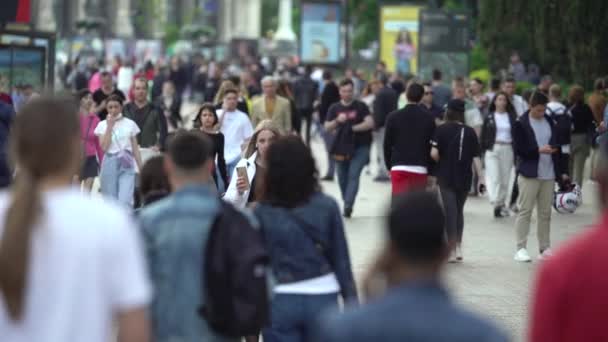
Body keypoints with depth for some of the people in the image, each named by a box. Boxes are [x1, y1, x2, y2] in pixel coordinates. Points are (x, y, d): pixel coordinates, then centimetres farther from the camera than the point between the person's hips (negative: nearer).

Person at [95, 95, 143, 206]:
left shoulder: (130, 124, 6)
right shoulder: (102, 125, 4)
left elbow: (135, 149, 8)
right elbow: (104, 147, -9)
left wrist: (141, 169, 4)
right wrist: (110, 126, -9)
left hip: (126, 164, -1)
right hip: (110, 163, 1)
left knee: (125, 201, -16)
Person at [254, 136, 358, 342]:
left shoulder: (262, 212, -7)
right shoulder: (327, 206, -4)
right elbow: (341, 259, -1)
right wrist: (351, 301, 7)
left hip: (279, 302, -1)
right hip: (322, 299, 1)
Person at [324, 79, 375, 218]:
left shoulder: (361, 106, 0)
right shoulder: (334, 108, 8)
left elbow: (370, 123, -9)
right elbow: (327, 127, 4)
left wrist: (353, 128, -13)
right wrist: (337, 121, -15)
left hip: (359, 147, -4)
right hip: (341, 148, 4)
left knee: (354, 175, -15)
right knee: (342, 178, 10)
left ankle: (348, 206, -23)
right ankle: (347, 203, 26)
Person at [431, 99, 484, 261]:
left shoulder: (441, 129, -7)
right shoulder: (470, 132, 1)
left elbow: (434, 153, -14)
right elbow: (476, 157, -2)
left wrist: (442, 162, 6)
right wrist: (480, 178, 1)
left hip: (446, 177, -3)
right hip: (465, 178, 3)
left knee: (450, 211, 0)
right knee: (459, 210, 17)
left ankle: (452, 250, -3)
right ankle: (458, 248, 15)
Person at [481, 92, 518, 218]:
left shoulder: (512, 117, 8)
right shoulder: (489, 117, 5)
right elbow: (484, 135, 5)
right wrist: (483, 151, -1)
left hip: (507, 149, 2)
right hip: (492, 149, -2)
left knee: (505, 178, 5)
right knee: (494, 177, -13)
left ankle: (502, 204, 16)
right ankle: (496, 203, -22)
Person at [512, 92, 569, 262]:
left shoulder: (549, 122, 12)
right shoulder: (521, 124, -4)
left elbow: (556, 147, 14)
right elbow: (519, 149, -10)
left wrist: (562, 171, 9)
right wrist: (539, 150, -20)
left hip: (548, 174, 5)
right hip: (529, 174, -5)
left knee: (545, 213, 7)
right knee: (525, 211, -4)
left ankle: (545, 249, 12)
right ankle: (521, 248, -1)